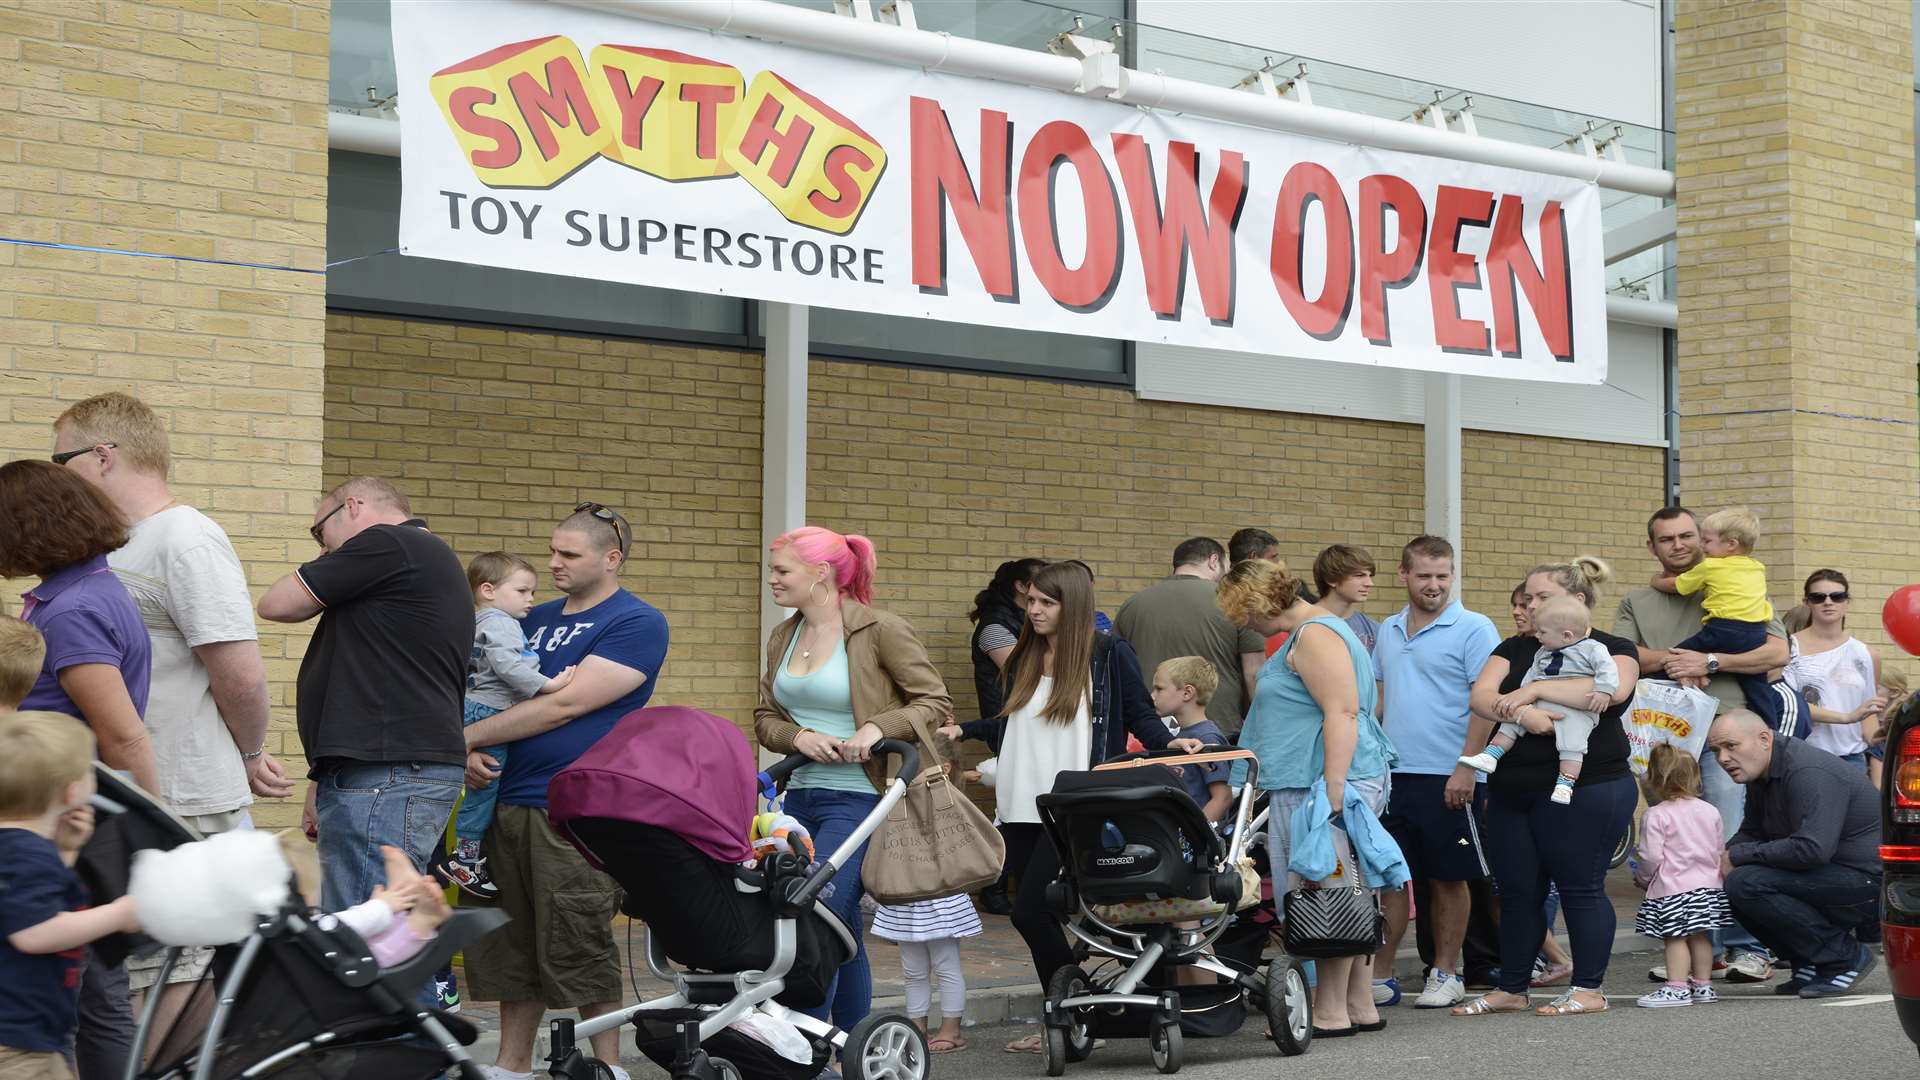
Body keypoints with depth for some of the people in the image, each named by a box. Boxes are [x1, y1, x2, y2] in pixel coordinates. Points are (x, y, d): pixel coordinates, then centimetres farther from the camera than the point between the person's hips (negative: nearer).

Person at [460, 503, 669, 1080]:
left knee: (580, 952, -3)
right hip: (508, 802, 7)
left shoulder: (638, 623, -7)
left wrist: (468, 736, -10)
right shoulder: (539, 618, 17)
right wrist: (470, 751, -3)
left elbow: (566, 704, -14)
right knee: (509, 946, 10)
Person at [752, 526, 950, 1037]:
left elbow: (937, 704, -7)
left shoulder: (880, 630, -8)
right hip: (800, 797, 7)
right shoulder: (783, 638, 12)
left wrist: (878, 727, -21)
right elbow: (765, 718, 15)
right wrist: (800, 736, -6)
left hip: (855, 799, -7)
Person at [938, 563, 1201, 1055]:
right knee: (1039, 914, 6)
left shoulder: (1108, 654, -1)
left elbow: (1141, 716, 2)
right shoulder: (1025, 660, 16)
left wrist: (1168, 741, -17)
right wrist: (964, 729, 8)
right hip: (1021, 809, 7)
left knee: (1030, 912, -13)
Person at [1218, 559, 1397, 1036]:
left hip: (1324, 781, -11)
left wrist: (1332, 792, -26)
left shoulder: (1315, 635, -11)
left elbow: (1342, 714, -21)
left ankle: (1331, 1013, -7)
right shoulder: (1309, 633, 23)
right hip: (1309, 786, 11)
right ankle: (1360, 1007, 13)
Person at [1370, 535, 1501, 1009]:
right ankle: (1380, 974, 14)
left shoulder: (1473, 629, -6)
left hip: (1446, 778, -6)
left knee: (1448, 878, 4)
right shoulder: (1388, 631, 14)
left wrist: (1467, 767, -17)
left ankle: (1445, 974, 14)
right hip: (1391, 774, 6)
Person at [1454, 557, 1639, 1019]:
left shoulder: (1612, 649, 0)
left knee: (1580, 889, -1)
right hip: (1513, 790, 6)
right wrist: (1519, 711, -23)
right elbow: (1480, 696, -2)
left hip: (1586, 791, -6)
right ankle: (1511, 989, 19)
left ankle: (1588, 989, 8)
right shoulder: (1516, 649, 14)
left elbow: (1613, 690, -23)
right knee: (1517, 891, 10)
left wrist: (1535, 689, -22)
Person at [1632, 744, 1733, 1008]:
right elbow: (1718, 851, 13)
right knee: (1701, 936, 13)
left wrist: (1641, 877, 4)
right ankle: (1703, 986, 17)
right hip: (1708, 884, 6)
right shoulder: (1710, 811, 7)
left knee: (1675, 937, -2)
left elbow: (1652, 857, -13)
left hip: (1672, 888, -6)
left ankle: (1677, 987, -7)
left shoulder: (1656, 815, -11)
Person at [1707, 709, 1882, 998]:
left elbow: (1812, 848, -33)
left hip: (1868, 881, -10)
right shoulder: (1763, 774, 9)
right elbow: (1751, 832, 18)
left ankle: (1845, 957, -12)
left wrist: (1737, 856, -22)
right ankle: (1810, 964, 8)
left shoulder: (1809, 773, -22)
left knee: (1746, 884, -23)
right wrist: (1718, 860, -4)